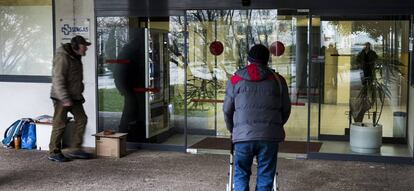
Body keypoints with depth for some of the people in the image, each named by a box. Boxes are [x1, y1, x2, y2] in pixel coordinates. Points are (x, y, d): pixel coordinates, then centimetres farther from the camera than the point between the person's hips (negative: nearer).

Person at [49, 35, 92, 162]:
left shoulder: (76, 57, 14)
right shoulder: (63, 57, -17)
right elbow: (58, 79, -23)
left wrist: (79, 94, 21)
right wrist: (65, 98, -26)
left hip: (74, 97, 9)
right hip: (62, 98, -9)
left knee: (81, 119, 6)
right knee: (60, 124, -3)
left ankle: (75, 149, 13)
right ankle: (54, 153, 8)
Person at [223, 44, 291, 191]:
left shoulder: (236, 79, 8)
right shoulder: (277, 80, 9)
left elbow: (227, 110, 11)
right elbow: (286, 109, 15)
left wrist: (233, 130, 27)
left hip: (243, 135, 0)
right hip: (270, 136, 0)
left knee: (241, 174, 14)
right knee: (265, 176, 9)